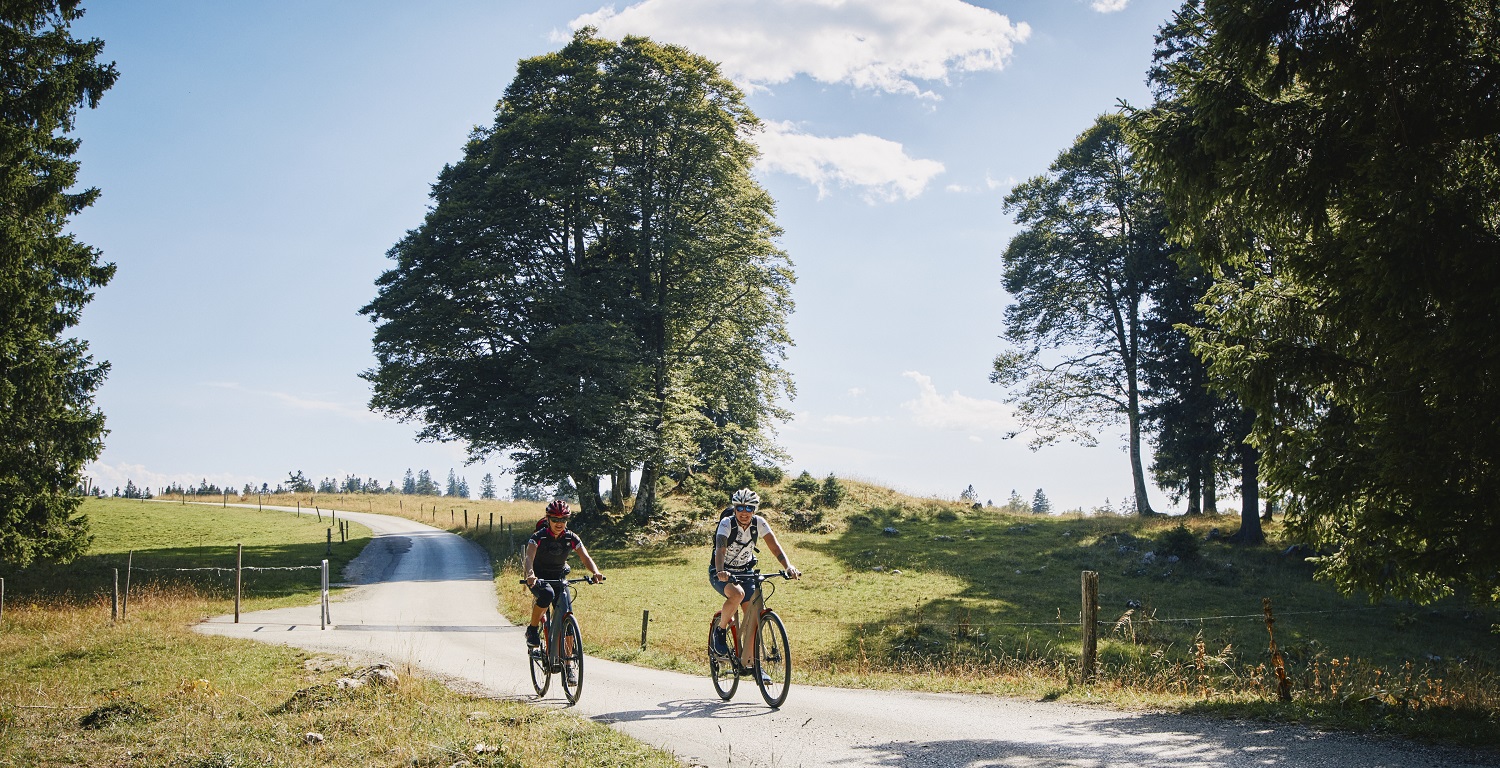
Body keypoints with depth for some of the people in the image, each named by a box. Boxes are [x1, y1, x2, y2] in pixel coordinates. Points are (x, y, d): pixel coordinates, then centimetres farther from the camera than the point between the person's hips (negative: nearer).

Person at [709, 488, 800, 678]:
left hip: (745, 571, 4)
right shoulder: (727, 523, -22)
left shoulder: (759, 523, -12)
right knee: (737, 593, -35)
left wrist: (788, 566, -38)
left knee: (754, 613, -10)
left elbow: (774, 546, -21)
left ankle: (749, 661, 2)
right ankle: (720, 631, -10)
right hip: (723, 573, -4)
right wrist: (720, 571, -56)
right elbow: (720, 549, -37)